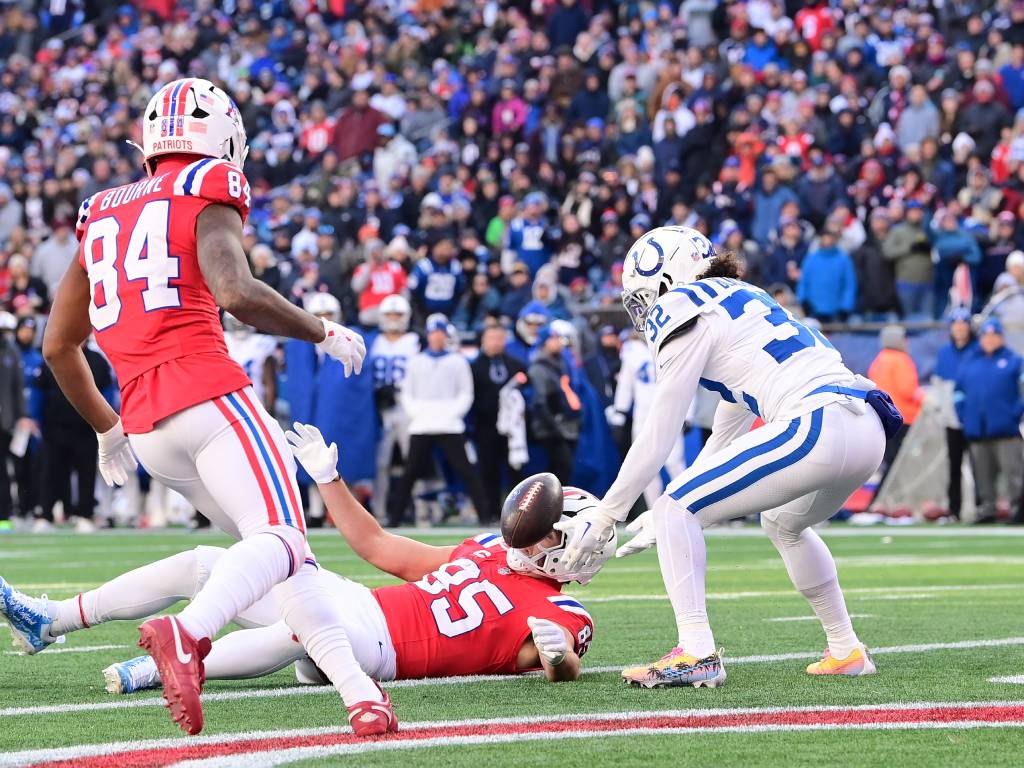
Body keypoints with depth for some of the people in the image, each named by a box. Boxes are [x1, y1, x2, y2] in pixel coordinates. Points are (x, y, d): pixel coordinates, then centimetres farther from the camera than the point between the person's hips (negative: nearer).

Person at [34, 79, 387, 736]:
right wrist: (324, 333, 0)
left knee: (279, 547, 12)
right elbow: (236, 293, -15)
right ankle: (188, 632, -45)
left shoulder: (102, 214, 23)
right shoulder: (208, 192, 4)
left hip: (145, 427, 7)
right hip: (208, 393, -7)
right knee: (281, 540, -17)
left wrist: (107, 428, 38)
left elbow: (58, 347, 25)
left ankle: (358, 690, 2)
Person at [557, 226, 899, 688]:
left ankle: (696, 653, -13)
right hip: (869, 432, 9)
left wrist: (602, 519, 8)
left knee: (677, 508, -2)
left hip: (817, 428, -9)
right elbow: (725, 438, 32)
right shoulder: (740, 303, 30)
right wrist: (665, 519, 34)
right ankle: (845, 651, 33)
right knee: (783, 523, 35)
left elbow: (658, 437, 1)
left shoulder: (686, 314, 3)